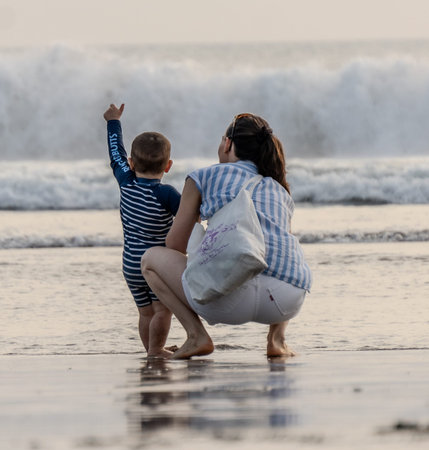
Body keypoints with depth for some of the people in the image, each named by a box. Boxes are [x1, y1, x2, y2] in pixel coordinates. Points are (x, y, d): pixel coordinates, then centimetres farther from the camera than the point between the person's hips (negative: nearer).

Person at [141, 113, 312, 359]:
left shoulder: (205, 177, 17)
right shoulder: (281, 192, 28)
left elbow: (175, 245, 20)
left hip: (230, 298, -4)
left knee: (152, 258, 22)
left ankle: (196, 334, 4)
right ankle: (277, 337, 15)